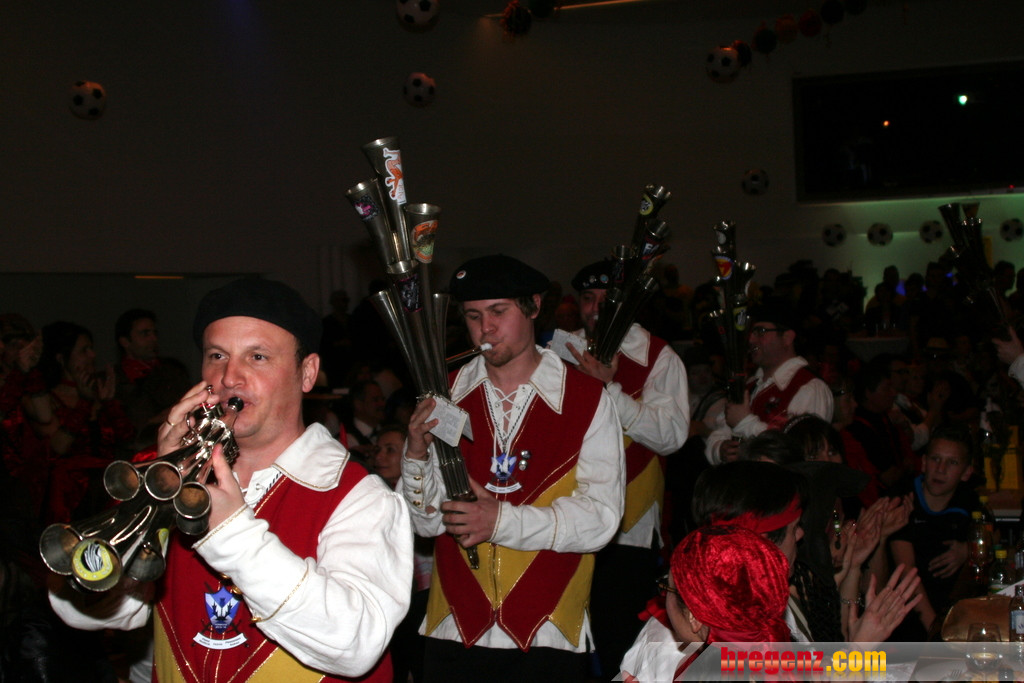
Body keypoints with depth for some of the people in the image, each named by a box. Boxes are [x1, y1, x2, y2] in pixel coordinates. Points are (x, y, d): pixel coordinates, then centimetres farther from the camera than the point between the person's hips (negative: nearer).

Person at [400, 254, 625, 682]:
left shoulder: (587, 399, -3)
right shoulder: (444, 395, 3)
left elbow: (600, 517, -11)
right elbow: (426, 522, 1)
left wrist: (502, 520, -21)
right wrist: (417, 454, -16)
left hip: (549, 636, -2)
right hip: (454, 632, 2)